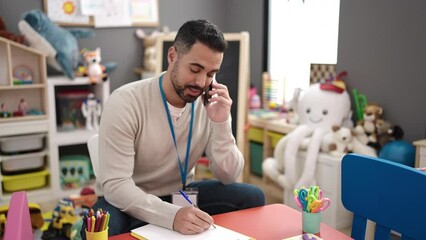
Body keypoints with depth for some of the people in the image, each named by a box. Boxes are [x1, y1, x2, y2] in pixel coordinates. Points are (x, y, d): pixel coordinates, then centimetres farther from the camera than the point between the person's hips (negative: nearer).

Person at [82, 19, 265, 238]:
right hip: (127, 202, -4)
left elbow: (228, 177, -9)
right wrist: (172, 215, -43)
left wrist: (221, 123, -25)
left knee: (252, 197, -14)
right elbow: (115, 185, -28)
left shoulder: (211, 104, -9)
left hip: (181, 195, 4)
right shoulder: (125, 102, -23)